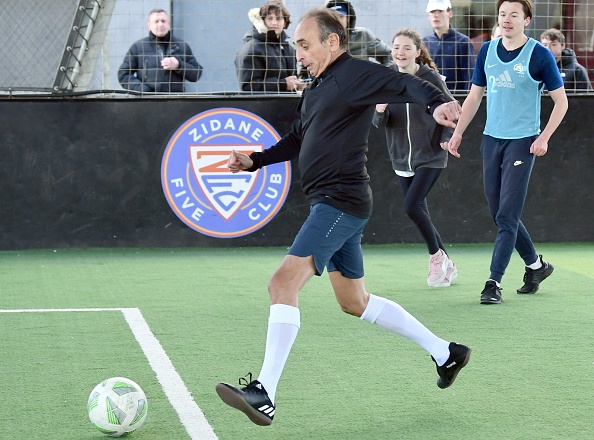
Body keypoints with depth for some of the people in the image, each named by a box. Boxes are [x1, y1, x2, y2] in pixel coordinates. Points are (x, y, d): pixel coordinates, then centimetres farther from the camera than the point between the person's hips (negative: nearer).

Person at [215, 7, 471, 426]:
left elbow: (406, 84, -26)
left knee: (283, 283, -19)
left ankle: (264, 395, -21)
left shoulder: (354, 74, -11)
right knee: (355, 302, 20)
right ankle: (445, 352, 31)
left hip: (341, 201, -11)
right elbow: (297, 140, 30)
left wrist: (437, 102, -46)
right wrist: (254, 160, 18)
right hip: (331, 204, 11)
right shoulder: (316, 89, 18)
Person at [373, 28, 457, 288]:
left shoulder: (431, 78, -10)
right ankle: (446, 266, 25)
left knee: (412, 206, -19)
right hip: (402, 158, 5)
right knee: (420, 214, 9)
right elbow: (380, 123, 1)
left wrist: (448, 137, -11)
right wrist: (380, 112, -21)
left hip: (431, 156, -5)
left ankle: (436, 255, 4)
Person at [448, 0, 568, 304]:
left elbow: (561, 101, -2)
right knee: (499, 213, 10)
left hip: (522, 141, -6)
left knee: (507, 215, -10)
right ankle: (536, 266, 29)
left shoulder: (539, 55, -7)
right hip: (491, 139, 6)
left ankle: (494, 283, -9)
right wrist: (458, 132, 10)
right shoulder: (487, 51, 7)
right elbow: (474, 96, 16)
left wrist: (544, 138, -12)